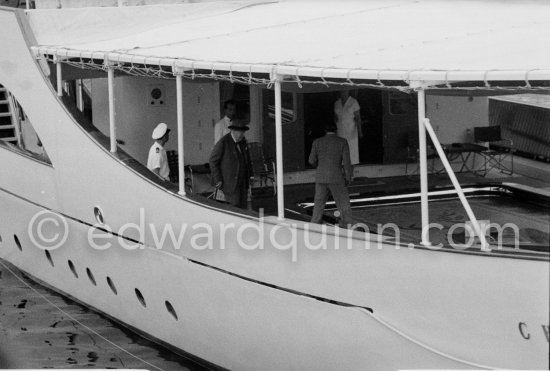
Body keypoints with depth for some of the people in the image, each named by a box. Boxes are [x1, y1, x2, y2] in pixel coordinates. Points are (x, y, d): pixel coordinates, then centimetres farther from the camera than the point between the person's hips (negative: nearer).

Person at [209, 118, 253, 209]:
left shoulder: (242, 141, 5)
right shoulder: (223, 143, -16)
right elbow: (213, 161, -11)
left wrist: (249, 176, 17)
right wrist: (218, 180, -12)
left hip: (242, 182, 7)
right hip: (230, 183, -7)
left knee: (243, 207, 6)